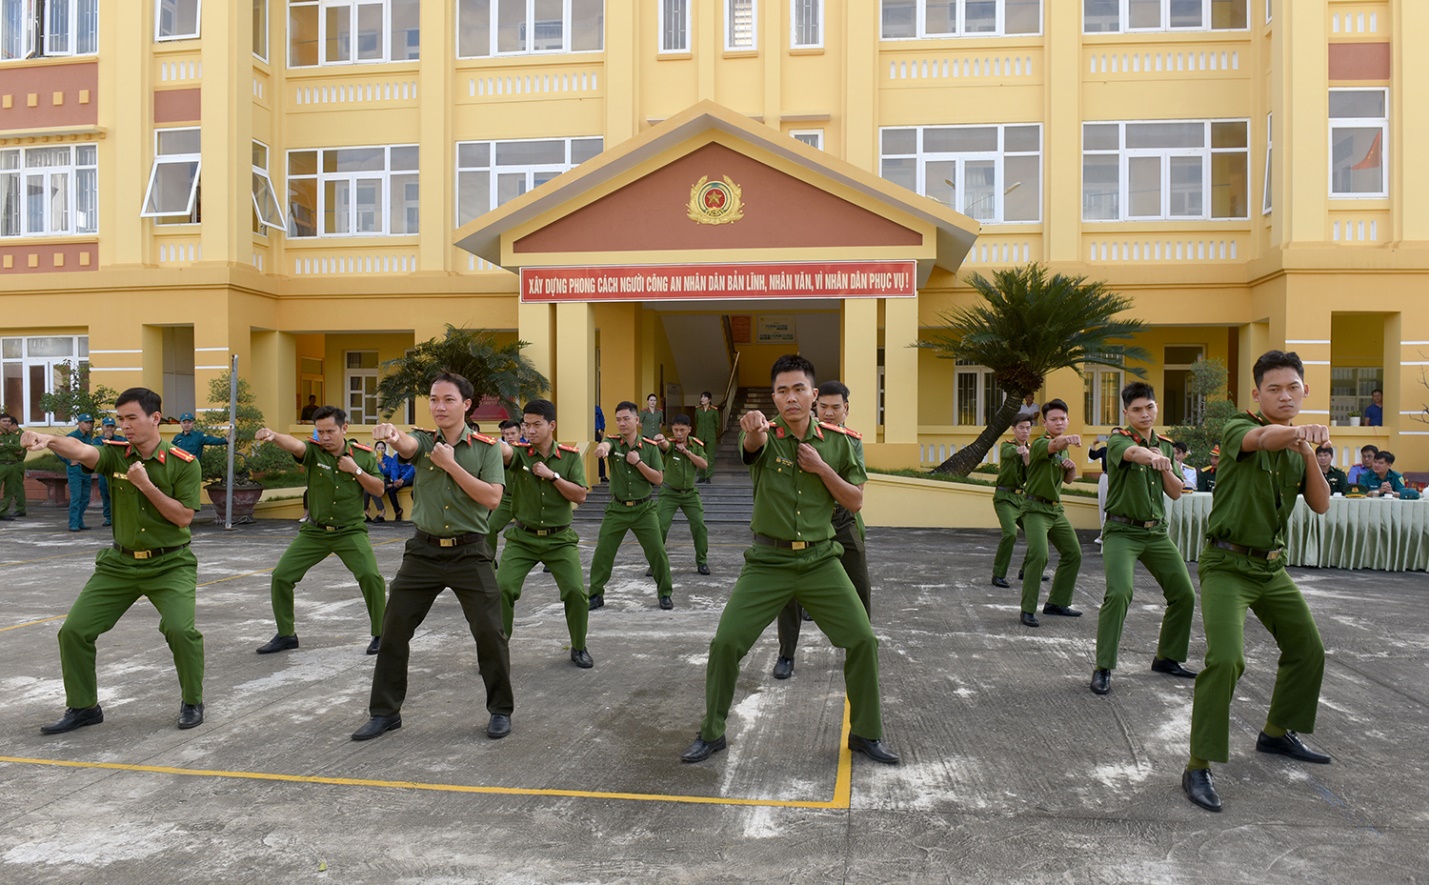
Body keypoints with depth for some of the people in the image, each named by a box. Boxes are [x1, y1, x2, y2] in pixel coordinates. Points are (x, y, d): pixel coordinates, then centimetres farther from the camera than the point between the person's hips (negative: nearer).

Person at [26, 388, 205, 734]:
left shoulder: (184, 463, -10)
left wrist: (146, 484, -22)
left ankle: (192, 702, 2)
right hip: (119, 563, 4)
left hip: (169, 564, -4)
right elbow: (82, 450, -26)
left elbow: (183, 517, -14)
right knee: (74, 631, 1)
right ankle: (83, 707, 22)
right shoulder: (116, 454, -3)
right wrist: (49, 440, -47)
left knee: (180, 629, -22)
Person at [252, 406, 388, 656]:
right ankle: (286, 634, 21)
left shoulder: (363, 454, -3)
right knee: (281, 576, -1)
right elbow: (295, 445, -32)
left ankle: (380, 634, 0)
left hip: (350, 530, -2)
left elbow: (378, 490, -1)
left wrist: (356, 470, -15)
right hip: (314, 532, 2)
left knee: (371, 576, -20)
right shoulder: (313, 450, -8)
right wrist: (272, 435, -54)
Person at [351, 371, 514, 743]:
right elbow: (406, 445, -23)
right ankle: (385, 712, 22)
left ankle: (501, 710, 18)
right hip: (424, 550, 3)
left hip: (469, 552, -3)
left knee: (490, 633, -2)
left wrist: (451, 464, -16)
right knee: (394, 631, 6)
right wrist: (391, 433, -47)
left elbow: (492, 498, -13)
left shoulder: (487, 447, -2)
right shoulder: (423, 441, 3)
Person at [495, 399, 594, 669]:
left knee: (576, 591, -9)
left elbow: (580, 496, -8)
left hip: (560, 538, 0)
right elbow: (504, 452, -32)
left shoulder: (570, 456, -2)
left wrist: (552, 476, -18)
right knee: (502, 588, -12)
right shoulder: (520, 452, -6)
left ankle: (579, 648, 15)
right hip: (522, 537, 0)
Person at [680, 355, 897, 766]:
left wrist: (821, 468, -14)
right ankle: (711, 734, 14)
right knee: (725, 642, -8)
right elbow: (753, 446, -35)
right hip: (767, 560, -2)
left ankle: (866, 734, 19)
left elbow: (855, 502, 2)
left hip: (820, 559, 2)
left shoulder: (836, 441, 1)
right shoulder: (765, 435, -8)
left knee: (863, 640, -3)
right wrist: (753, 430, -60)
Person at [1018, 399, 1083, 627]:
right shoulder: (1040, 443, -15)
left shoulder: (1064, 448, 11)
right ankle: (1028, 610, -15)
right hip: (1035, 508, -9)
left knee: (1073, 554, 13)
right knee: (1039, 555, -23)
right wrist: (1068, 439, -64)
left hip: (1056, 509, 9)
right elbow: (1054, 445, -41)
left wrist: (1072, 468, -2)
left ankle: (1057, 603, 26)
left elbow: (1068, 479, 22)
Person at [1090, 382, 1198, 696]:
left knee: (1184, 594, 7)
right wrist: (1152, 456, -56)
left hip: (1157, 532, 6)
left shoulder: (1166, 446, 11)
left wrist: (1165, 467, -8)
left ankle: (1166, 658, 28)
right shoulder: (1118, 439, -8)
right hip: (1122, 531, -6)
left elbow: (1176, 492, 10)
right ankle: (1103, 668, -13)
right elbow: (1132, 452, -34)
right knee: (1119, 592, -23)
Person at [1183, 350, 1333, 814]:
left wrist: (1309, 454, -14)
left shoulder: (1297, 446, 9)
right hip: (1227, 565, -8)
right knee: (1226, 659, -22)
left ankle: (1277, 733, 41)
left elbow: (1321, 505, 1)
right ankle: (1198, 767, -13)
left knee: (1308, 651, 18)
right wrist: (1304, 429, -59)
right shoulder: (1239, 429, -12)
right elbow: (1265, 437, -37)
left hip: (1272, 567, 8)